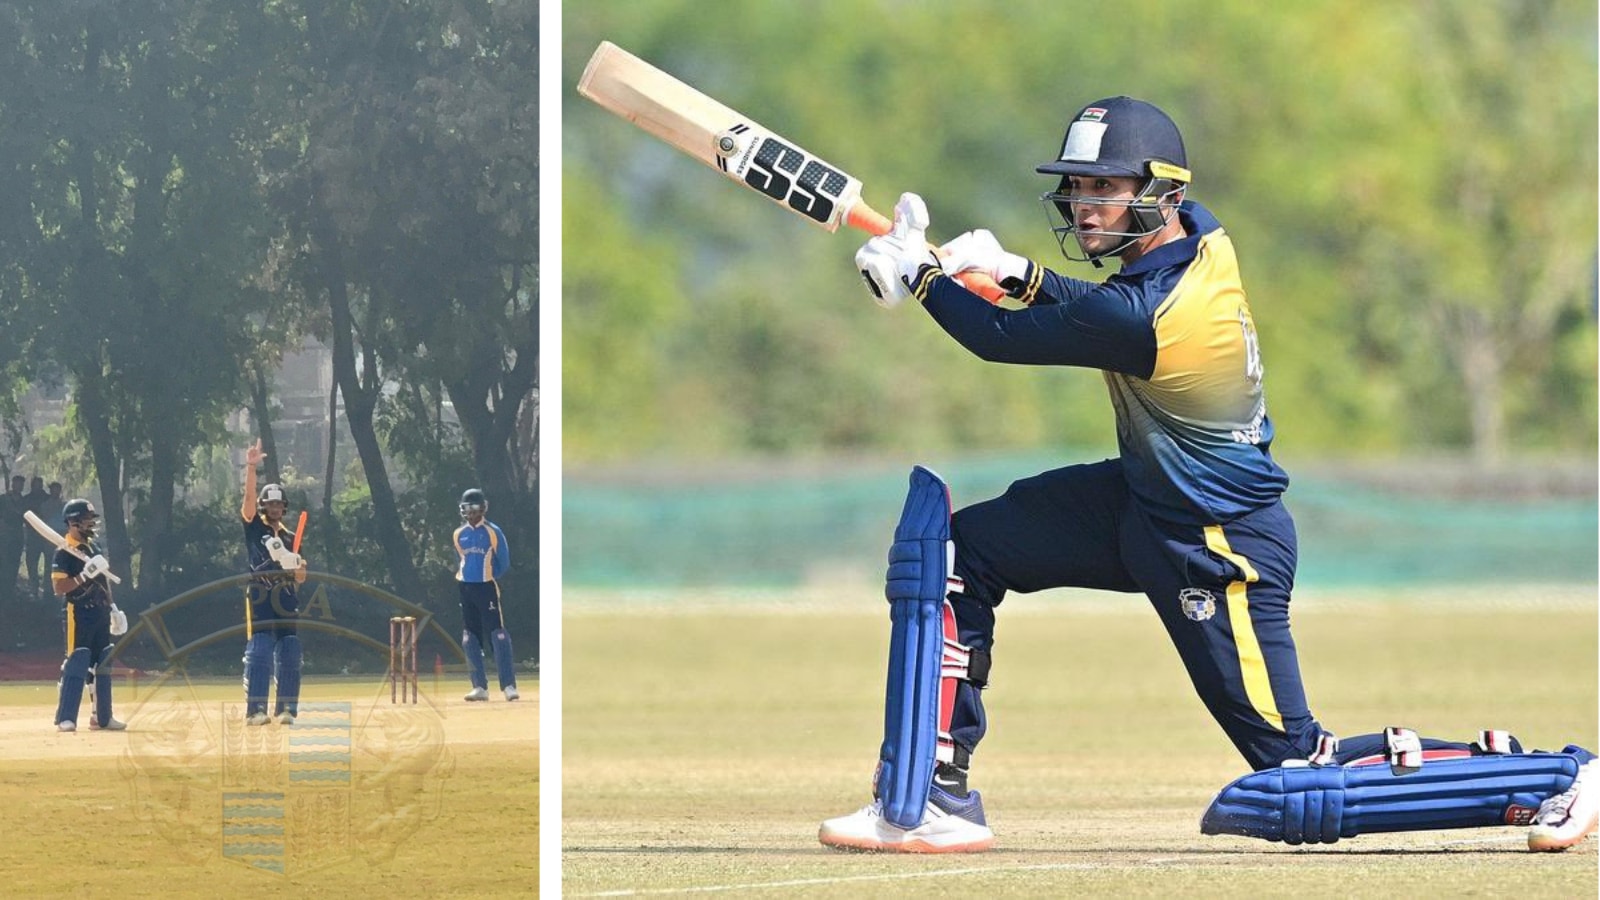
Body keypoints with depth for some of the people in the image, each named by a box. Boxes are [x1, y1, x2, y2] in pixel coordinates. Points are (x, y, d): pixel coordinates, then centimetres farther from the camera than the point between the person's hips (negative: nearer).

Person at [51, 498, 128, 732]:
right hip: (79, 614, -8)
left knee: (103, 664, 11)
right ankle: (65, 719, -13)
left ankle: (102, 717, 18)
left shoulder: (94, 546, 13)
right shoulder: (64, 553, -12)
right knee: (76, 665, -12)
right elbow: (59, 588, -20)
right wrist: (85, 575, -28)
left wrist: (112, 607, 19)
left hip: (101, 613, 8)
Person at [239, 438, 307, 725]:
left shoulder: (290, 538, 18)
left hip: (287, 602, 4)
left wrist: (298, 567, -8)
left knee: (289, 658, 3)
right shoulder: (254, 528, 7)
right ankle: (255, 710, -11)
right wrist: (251, 467, -21)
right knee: (258, 655, -11)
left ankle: (286, 709, 9)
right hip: (261, 601, -4)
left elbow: (299, 579, 16)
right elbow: (249, 498, -10)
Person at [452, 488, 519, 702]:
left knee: (499, 636, -11)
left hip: (487, 587, -5)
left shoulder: (493, 532, -4)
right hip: (466, 588, 5)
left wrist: (492, 577, 0)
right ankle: (479, 687, 9)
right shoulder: (459, 535, 9)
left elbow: (504, 562, 1)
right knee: (470, 639, 4)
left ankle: (509, 685, -12)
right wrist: (462, 576, 10)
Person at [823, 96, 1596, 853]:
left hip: (1214, 555, -10)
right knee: (957, 550, 5)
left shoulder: (1145, 319, -31)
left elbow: (1002, 338, -17)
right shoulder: (1201, 238, -6)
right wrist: (1018, 274, 5)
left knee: (1301, 783, -7)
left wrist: (920, 274, -2)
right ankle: (933, 799, 8)